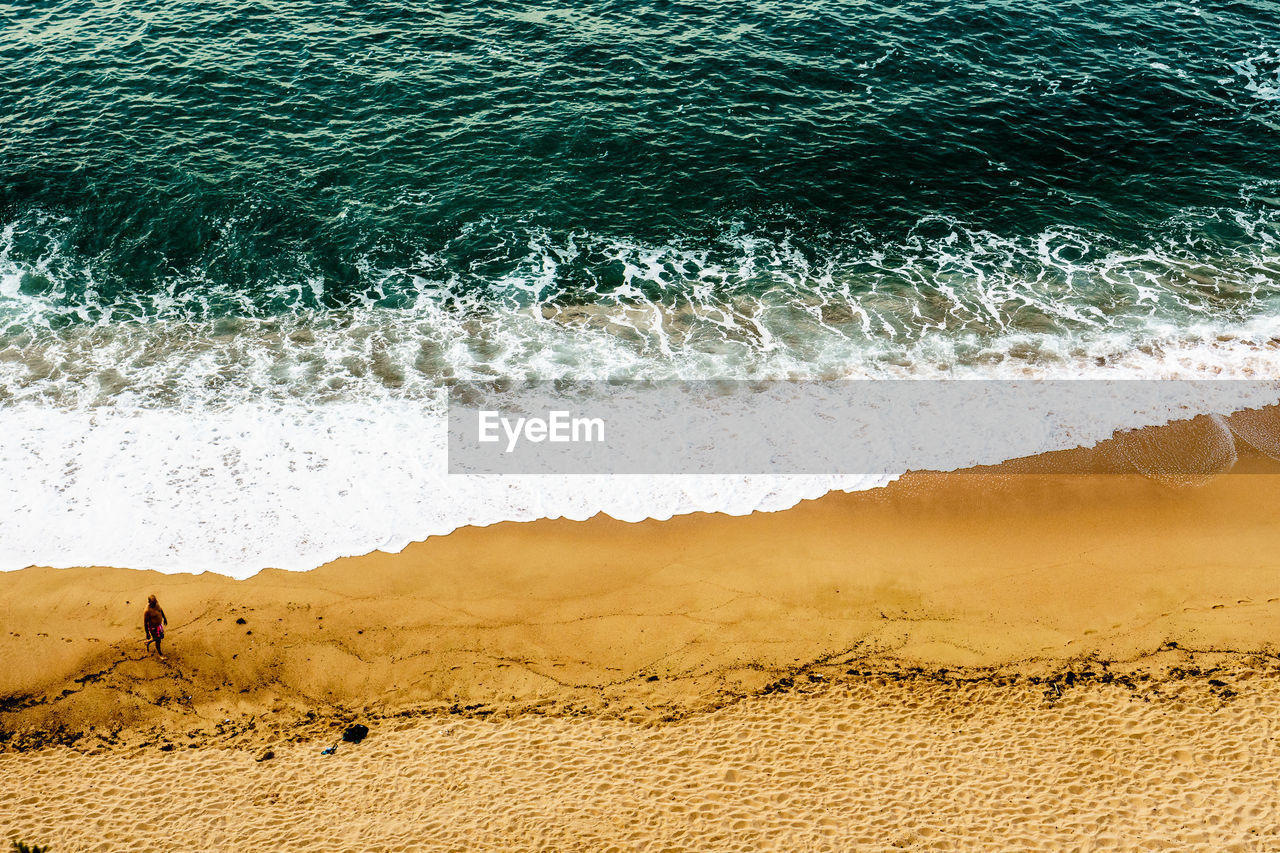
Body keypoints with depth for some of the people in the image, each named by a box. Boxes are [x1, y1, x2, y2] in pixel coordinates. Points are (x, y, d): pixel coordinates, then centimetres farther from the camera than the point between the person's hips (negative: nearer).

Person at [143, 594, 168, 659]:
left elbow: (160, 610, 10)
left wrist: (164, 618, 21)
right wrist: (147, 634, -16)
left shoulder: (156, 603, -12)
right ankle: (160, 654, 31)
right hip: (153, 627, -7)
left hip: (159, 624, 7)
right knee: (158, 640, 8)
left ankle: (148, 642, 49)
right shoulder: (147, 611, -32)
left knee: (161, 637, 23)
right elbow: (145, 622, -23)